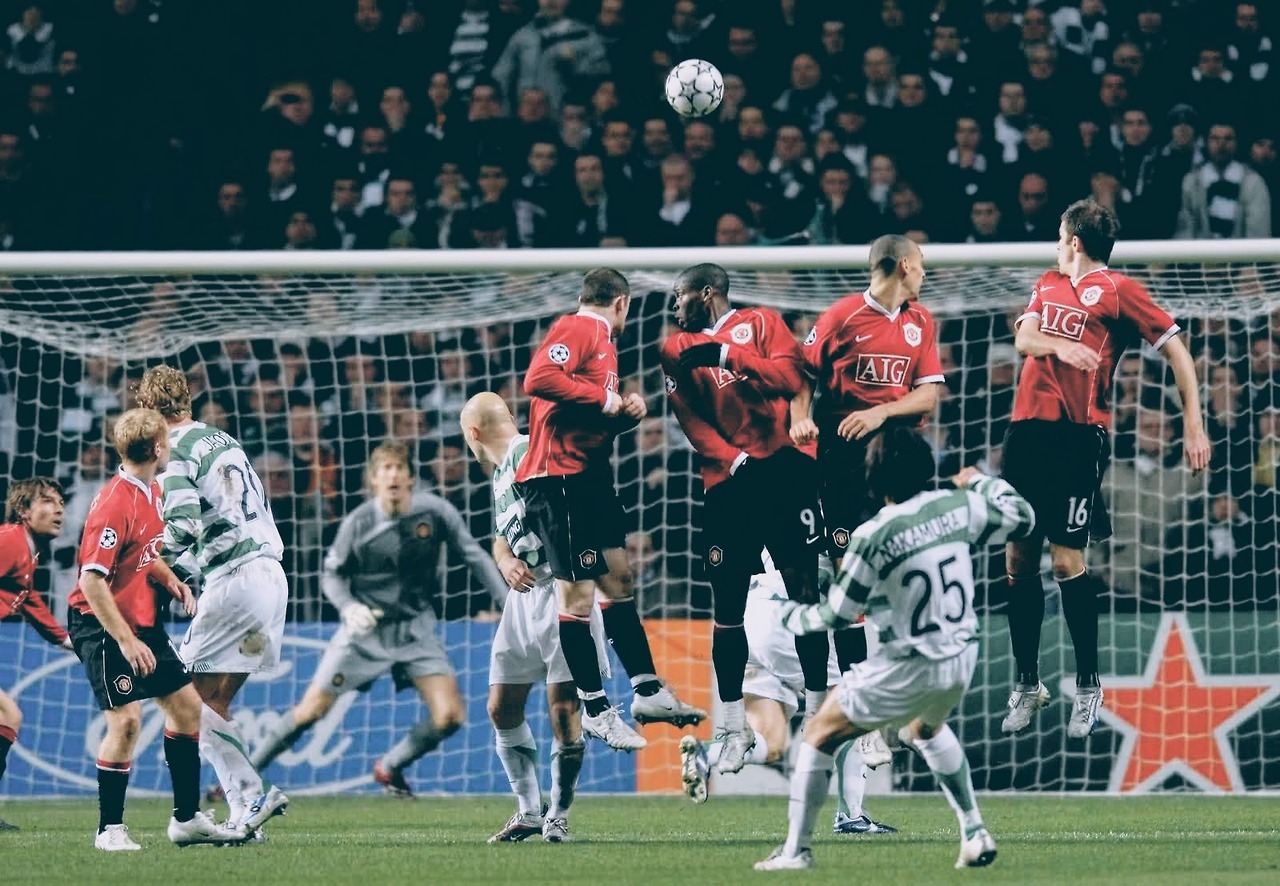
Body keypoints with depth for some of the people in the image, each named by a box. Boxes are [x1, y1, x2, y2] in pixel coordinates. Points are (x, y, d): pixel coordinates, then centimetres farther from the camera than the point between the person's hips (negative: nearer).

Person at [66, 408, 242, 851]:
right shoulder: (115, 506, -23)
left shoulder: (152, 493, 6)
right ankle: (110, 829, -4)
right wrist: (126, 641, -26)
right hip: (102, 625, -10)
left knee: (186, 705, 11)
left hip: (142, 620, 10)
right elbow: (92, 582, -26)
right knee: (126, 719, -16)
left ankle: (187, 818, 20)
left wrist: (172, 581, 3)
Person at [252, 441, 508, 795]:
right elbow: (331, 573, -1)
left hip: (416, 630, 2)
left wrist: (507, 602, -6)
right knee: (311, 710, -2)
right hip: (366, 629, -2)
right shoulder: (358, 523, -14)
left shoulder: (434, 511, -12)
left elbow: (474, 556, 0)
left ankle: (390, 768, 15)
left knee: (450, 716, -11)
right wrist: (349, 607, -20)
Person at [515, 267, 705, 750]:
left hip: (591, 475, 11)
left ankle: (647, 691, 20)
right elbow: (538, 379, -26)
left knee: (619, 579, 14)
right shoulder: (577, 330, -9)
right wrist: (602, 399, -18)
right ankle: (595, 708, -2)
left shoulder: (601, 340, 21)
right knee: (577, 594, -5)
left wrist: (626, 411, 6)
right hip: (560, 476, -11)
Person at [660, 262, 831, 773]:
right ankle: (734, 728, 4)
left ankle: (818, 711, 5)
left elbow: (789, 378, -7)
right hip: (727, 480, 2)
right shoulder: (678, 351, 14)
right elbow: (690, 420, 2)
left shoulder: (762, 324, 9)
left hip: (783, 468, -2)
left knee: (804, 590, -1)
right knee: (727, 602, -1)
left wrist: (726, 354, -14)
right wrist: (730, 459, -13)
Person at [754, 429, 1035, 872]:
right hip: (960, 659, 6)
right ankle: (975, 833, 31)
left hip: (907, 669, -6)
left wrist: (790, 616, 10)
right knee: (927, 728, 37)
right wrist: (981, 482, 27)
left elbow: (836, 615, -10)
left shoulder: (872, 536, -18)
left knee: (821, 733, 12)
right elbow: (1022, 519, 12)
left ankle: (796, 849, 11)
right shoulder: (958, 506, -5)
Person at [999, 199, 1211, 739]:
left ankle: (1088, 688, 0)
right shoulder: (1048, 285, 20)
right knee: (1018, 557, 5)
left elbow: (1175, 350, 0)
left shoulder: (1118, 290, 1)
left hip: (1078, 436, -6)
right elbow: (1024, 338, 5)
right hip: (1027, 429, 6)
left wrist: (1193, 424, -9)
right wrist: (1060, 346, -18)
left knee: (1066, 559, -10)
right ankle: (1027, 684, 16)